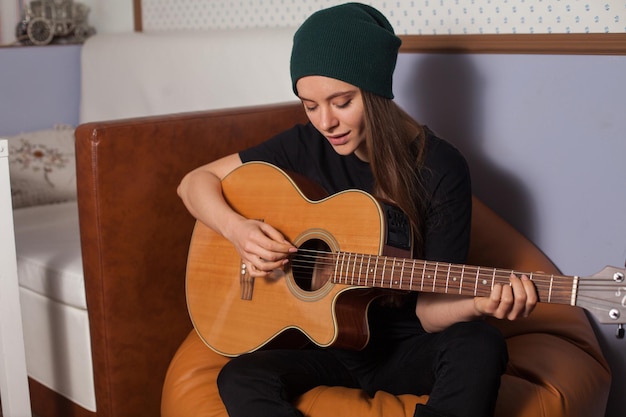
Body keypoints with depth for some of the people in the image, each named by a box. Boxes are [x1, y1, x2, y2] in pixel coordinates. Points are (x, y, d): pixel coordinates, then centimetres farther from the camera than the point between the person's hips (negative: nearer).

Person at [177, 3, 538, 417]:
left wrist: (479, 303, -33)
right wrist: (236, 227, -16)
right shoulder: (306, 146, -4)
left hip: (405, 346, -1)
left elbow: (429, 310, -12)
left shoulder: (440, 169, -12)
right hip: (321, 339, 2)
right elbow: (195, 183, 4)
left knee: (480, 347, -33)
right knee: (240, 381, -27)